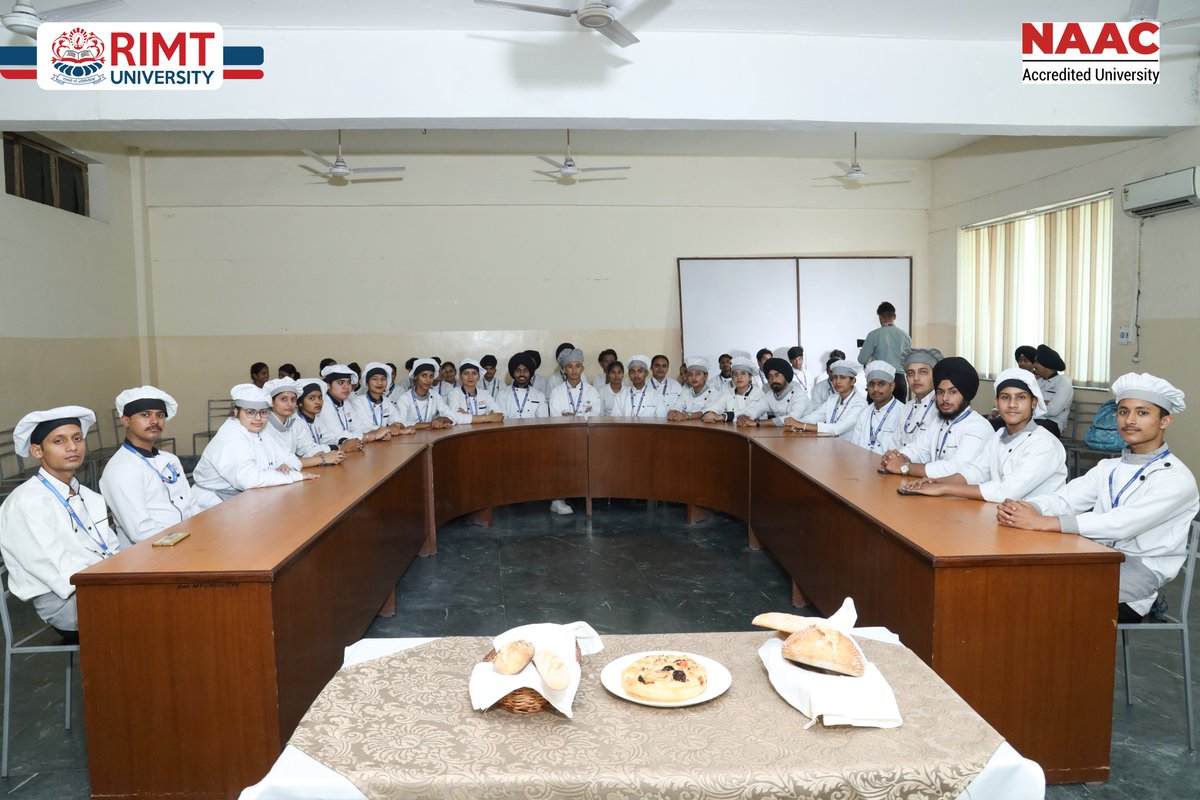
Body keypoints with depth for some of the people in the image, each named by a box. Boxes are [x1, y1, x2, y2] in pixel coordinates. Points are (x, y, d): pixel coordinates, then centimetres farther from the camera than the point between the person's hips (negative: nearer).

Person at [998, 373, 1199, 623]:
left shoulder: (1177, 478, -8)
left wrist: (1042, 523, -34)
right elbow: (1063, 499, 0)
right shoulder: (1108, 468, 14)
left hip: (1143, 569, -5)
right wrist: (1022, 509, -25)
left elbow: (1122, 524, -24)